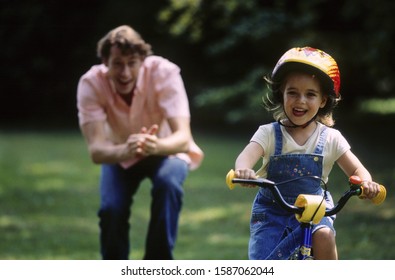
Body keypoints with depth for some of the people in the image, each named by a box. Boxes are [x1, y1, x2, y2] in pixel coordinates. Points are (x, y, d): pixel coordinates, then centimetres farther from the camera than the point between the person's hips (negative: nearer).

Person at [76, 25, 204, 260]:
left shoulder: (164, 73, -32)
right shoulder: (91, 84, -29)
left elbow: (183, 136, -40)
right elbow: (96, 150, -38)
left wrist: (156, 145, -64)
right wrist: (124, 151, -61)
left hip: (167, 150, -1)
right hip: (119, 155, 2)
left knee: (168, 182, -32)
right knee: (111, 208, -21)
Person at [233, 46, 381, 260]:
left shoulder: (330, 138, -4)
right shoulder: (269, 134, -9)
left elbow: (357, 170, -6)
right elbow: (246, 156, -25)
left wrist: (366, 182, -32)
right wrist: (243, 170, -52)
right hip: (272, 211, 0)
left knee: (324, 235, -32)